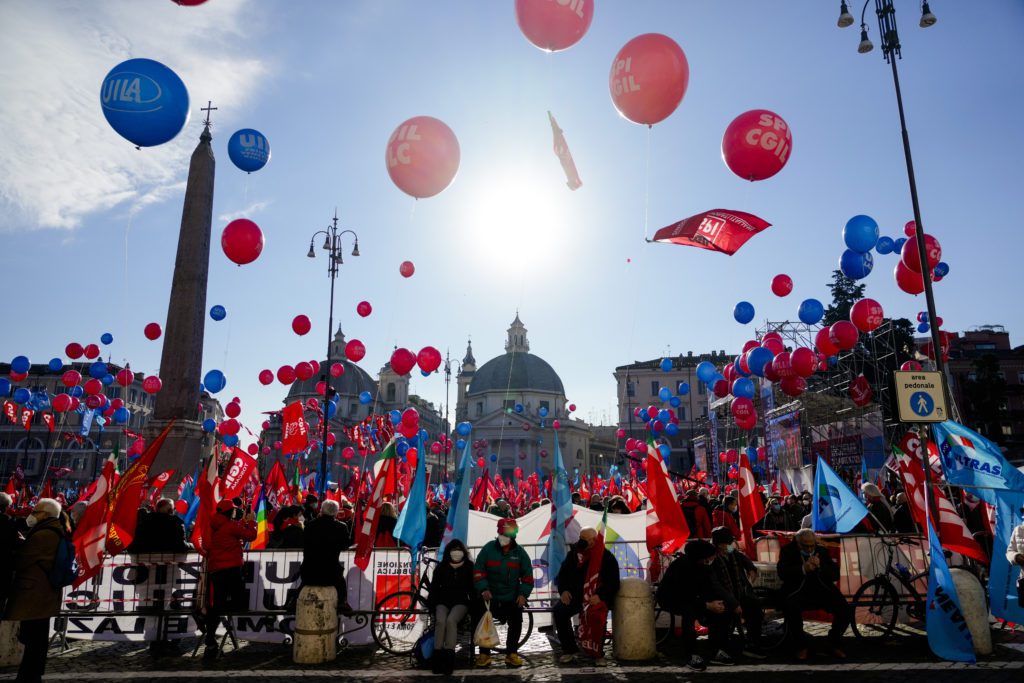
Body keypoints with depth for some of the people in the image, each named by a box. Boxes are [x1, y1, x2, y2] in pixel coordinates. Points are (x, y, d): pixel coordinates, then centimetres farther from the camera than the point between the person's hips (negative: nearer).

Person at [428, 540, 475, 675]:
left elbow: (473, 588, 11)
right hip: (443, 601, 2)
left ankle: (449, 657, -37)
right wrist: (430, 603, 0)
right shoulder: (441, 567, 11)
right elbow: (434, 587, 10)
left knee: (451, 620, -34)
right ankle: (437, 656, -29)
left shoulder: (469, 567, 9)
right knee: (440, 621, -32)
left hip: (461, 602, -1)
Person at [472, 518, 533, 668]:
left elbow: (527, 575, 3)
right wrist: (483, 589, -17)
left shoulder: (520, 553, -1)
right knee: (479, 620, -14)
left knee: (516, 621, -12)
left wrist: (523, 594, -9)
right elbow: (478, 571, -6)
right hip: (489, 596, -1)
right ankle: (484, 653, 4)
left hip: (511, 598, 1)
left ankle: (512, 653, 9)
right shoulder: (488, 549, -6)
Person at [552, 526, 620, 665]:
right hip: (575, 595, 4)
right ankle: (570, 649, -2)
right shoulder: (574, 554, 7)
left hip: (596, 598, -4)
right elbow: (562, 574, 14)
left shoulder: (607, 557, -5)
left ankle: (597, 654, -11)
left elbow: (613, 583, -7)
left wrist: (600, 596, -24)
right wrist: (563, 590, -5)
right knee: (558, 611, -20)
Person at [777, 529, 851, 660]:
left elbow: (835, 574, 4)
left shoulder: (822, 551, 12)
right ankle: (801, 647, -10)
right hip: (798, 591, -3)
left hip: (822, 590, 3)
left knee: (845, 610, -19)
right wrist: (804, 569, -26)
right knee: (792, 608, -34)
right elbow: (783, 574, -12)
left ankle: (834, 645, 6)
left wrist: (820, 566, -16)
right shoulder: (788, 551, 2)